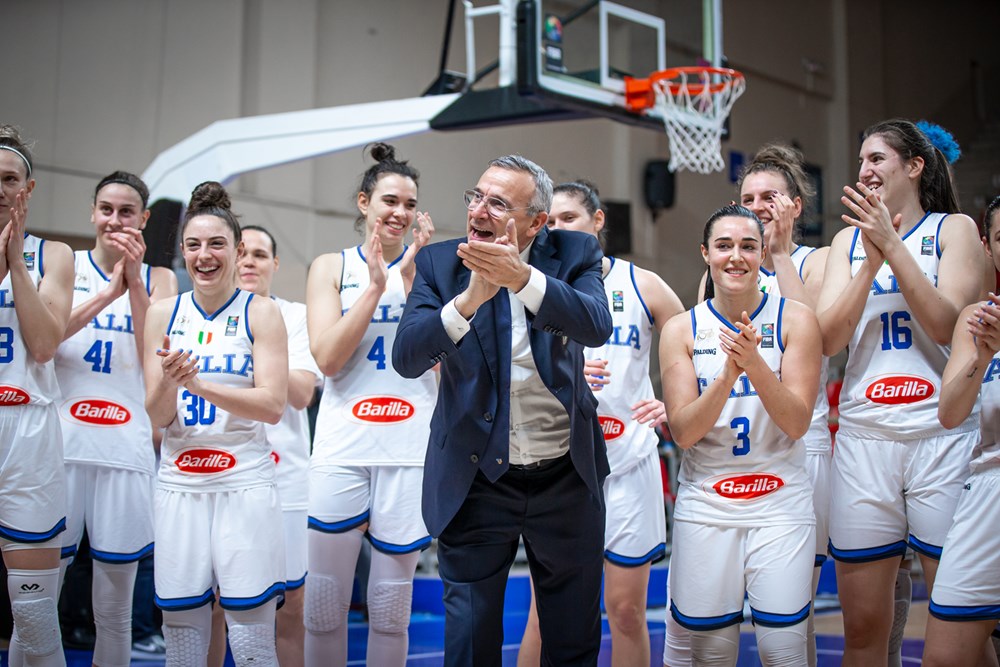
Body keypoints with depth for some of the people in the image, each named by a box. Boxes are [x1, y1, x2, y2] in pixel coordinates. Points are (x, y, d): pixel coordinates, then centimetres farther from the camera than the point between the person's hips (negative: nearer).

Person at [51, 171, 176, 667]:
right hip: (61, 444, -1)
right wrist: (108, 293, -15)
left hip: (126, 451, 1)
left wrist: (134, 281, -10)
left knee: (115, 611, 6)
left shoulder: (159, 280, 10)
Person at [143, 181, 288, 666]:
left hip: (245, 484, -3)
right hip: (179, 485, 3)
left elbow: (273, 405, -10)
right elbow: (157, 417, 6)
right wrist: (169, 381, -16)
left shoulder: (261, 313, 0)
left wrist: (200, 385, -21)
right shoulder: (162, 315, 8)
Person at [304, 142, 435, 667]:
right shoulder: (332, 267, 9)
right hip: (342, 448, 0)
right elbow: (327, 358, -4)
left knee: (390, 607, 7)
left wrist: (411, 274, -12)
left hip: (410, 453, 0)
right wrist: (375, 285, -10)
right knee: (323, 604, 3)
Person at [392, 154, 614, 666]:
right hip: (476, 479, 0)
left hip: (565, 476, 1)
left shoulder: (574, 253, -5)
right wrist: (471, 297, -32)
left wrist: (521, 277, -38)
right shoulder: (439, 263, -5)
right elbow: (406, 358, -17)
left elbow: (596, 327, -23)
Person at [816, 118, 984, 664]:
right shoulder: (849, 239, 14)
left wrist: (891, 244, -11)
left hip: (942, 434, -2)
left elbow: (946, 324, -9)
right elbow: (828, 340, 3)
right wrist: (871, 261, -7)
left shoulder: (954, 229, 6)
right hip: (864, 436, 3)